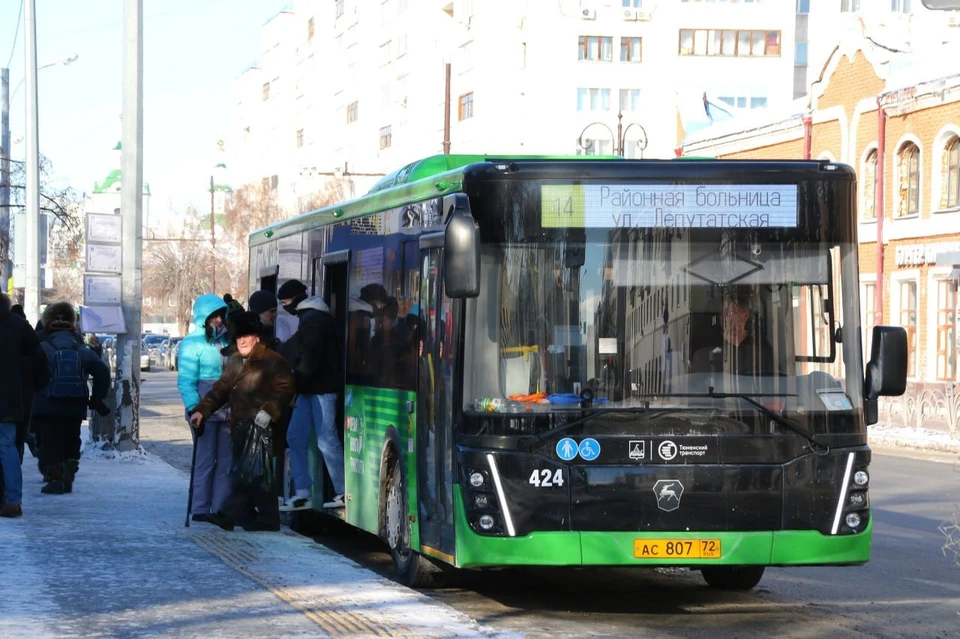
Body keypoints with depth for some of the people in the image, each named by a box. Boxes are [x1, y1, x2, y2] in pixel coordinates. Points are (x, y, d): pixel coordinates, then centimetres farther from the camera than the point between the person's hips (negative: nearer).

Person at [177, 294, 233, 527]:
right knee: (205, 459, -5)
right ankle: (201, 509, -1)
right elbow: (186, 381, -10)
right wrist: (194, 410, -19)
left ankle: (220, 507, 10)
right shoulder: (192, 344, -5)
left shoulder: (227, 340, 13)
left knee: (227, 459, 5)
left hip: (227, 409, 6)